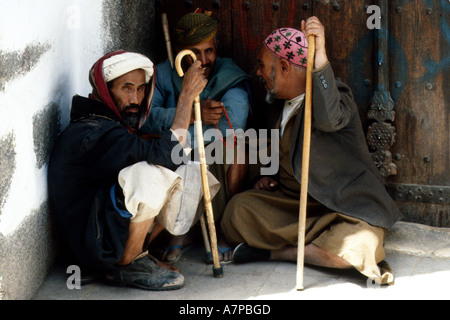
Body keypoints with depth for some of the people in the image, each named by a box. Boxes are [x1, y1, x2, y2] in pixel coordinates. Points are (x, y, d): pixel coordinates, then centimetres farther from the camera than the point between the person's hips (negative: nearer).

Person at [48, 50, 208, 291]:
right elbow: (167, 154, -28)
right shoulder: (91, 134, -21)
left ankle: (136, 255, 3)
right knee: (149, 172, -31)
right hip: (98, 250, -10)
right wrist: (186, 97, -20)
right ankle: (125, 266, -13)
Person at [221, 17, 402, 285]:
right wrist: (271, 179, 7)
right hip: (293, 203, 6)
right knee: (238, 209, -18)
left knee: (353, 247, -37)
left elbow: (329, 118, -41)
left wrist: (320, 52, -46)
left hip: (347, 212, -6)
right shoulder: (281, 105, 13)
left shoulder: (336, 95, -13)